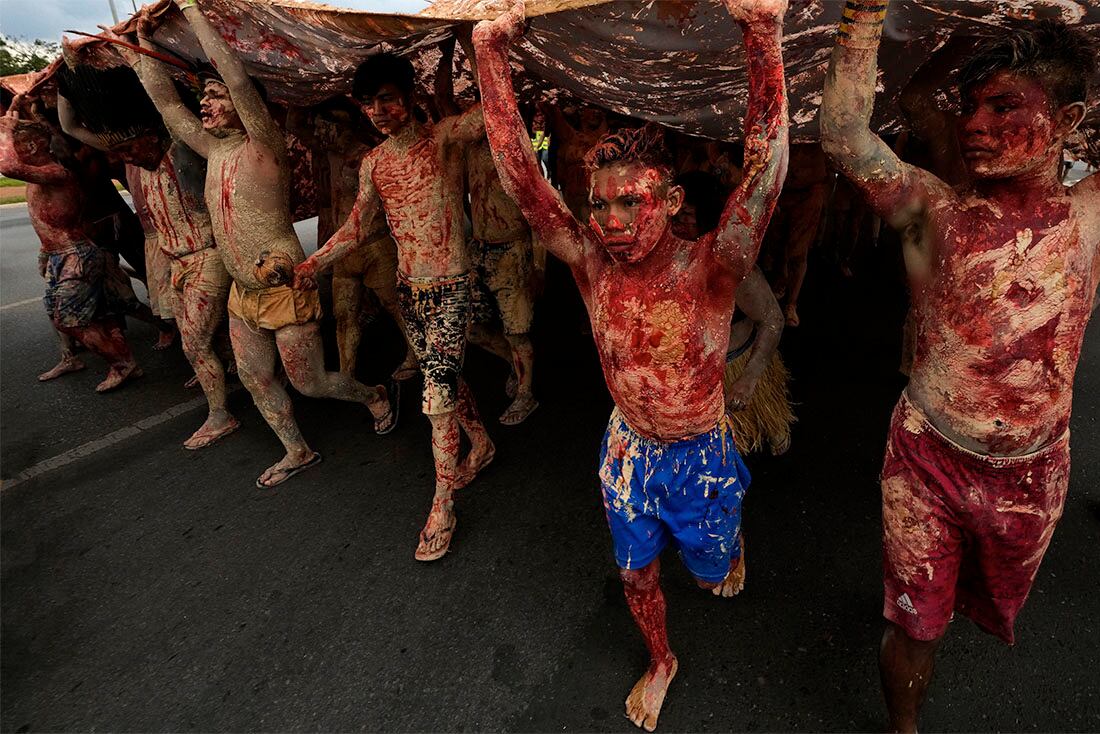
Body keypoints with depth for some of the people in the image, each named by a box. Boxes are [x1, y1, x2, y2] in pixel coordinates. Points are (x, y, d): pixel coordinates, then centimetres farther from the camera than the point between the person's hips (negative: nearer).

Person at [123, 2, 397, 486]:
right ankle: (298, 452, 31)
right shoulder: (214, 150, 9)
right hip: (242, 294, 8)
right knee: (255, 381, 14)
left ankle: (377, 396, 30)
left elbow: (237, 78, -25)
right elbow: (166, 102, 15)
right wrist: (143, 41, 12)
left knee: (309, 384, 3)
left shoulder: (263, 146, -12)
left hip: (284, 290, -8)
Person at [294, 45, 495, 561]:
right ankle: (481, 444, 43)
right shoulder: (373, 162, 11)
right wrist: (311, 264, 4)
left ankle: (442, 508, 5)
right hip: (408, 287, 7)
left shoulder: (444, 137, -6)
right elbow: (358, 226, 12)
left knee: (439, 395, -8)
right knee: (444, 377, 18)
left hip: (449, 286, -6)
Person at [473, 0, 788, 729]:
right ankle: (662, 662, 49)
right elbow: (519, 171, -22)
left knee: (712, 562, 24)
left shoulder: (709, 270, -24)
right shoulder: (592, 262, -17)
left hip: (702, 452, -2)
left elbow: (765, 170, -39)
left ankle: (733, 545, 63)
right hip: (628, 448, 2)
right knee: (636, 573, 18)